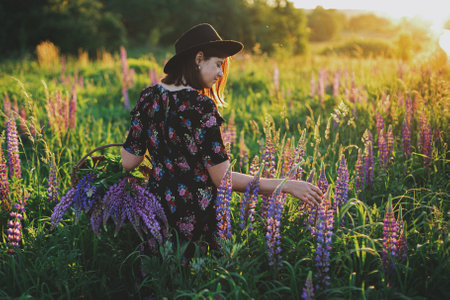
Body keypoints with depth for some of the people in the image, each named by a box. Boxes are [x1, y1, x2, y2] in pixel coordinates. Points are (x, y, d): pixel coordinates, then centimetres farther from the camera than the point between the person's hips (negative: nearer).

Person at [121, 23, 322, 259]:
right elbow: (223, 178, -19)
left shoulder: (148, 97, 1)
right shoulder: (200, 107, -18)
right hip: (196, 221, -7)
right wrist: (287, 186, -16)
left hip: (157, 206, 7)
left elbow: (128, 162, 4)